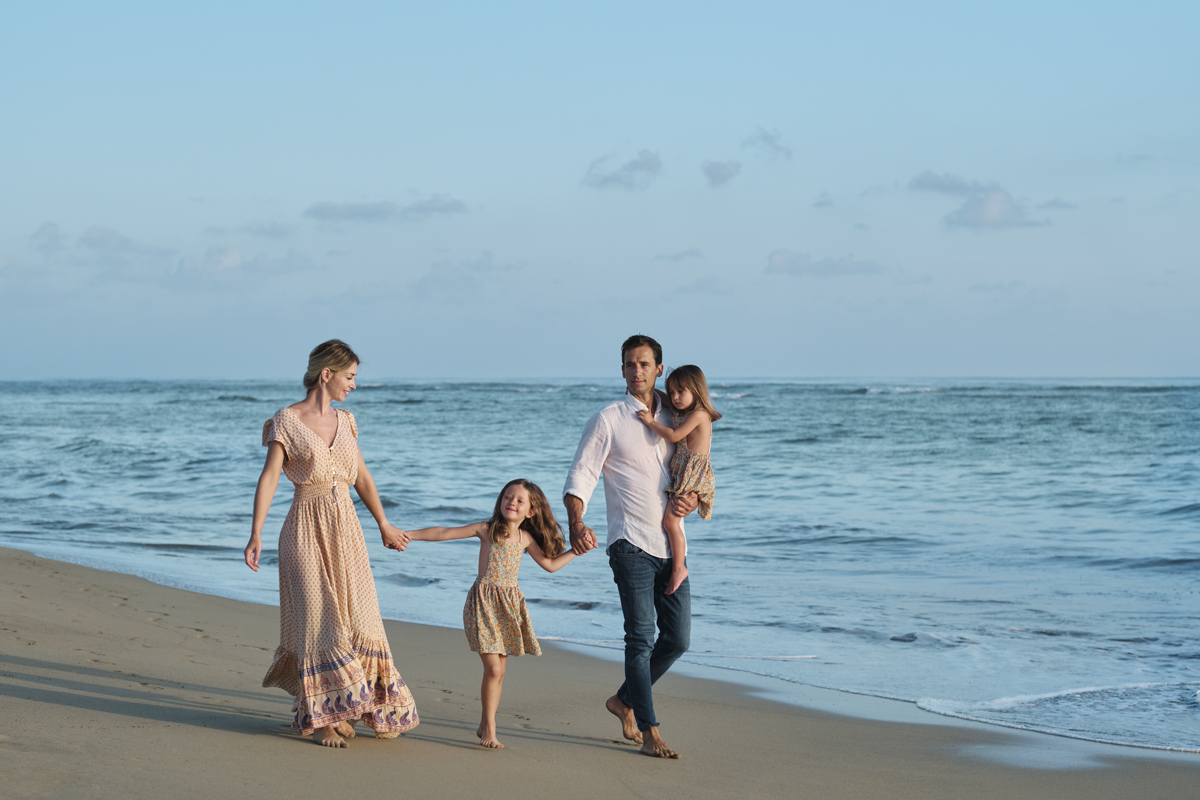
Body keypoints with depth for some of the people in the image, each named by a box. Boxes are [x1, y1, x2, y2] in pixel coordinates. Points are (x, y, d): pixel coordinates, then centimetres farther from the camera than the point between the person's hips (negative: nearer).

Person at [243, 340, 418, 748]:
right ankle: (322, 717, 3)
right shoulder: (286, 421, -6)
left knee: (359, 618, 4)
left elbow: (362, 477, 21)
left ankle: (376, 710, 15)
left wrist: (384, 525, 28)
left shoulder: (344, 421, 11)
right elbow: (269, 477, -16)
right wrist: (256, 534, -26)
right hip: (307, 531, -5)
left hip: (346, 530, 5)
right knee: (319, 619, -5)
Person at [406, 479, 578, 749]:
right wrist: (407, 535, -4)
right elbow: (444, 533, -2)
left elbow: (550, 564, 18)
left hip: (510, 604, 4)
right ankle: (489, 729, -2)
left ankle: (485, 725, 18)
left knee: (499, 669, 7)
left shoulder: (525, 538, 7)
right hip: (484, 602, -4)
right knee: (493, 668, -11)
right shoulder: (486, 530, -3)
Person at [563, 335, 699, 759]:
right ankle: (650, 732, -3)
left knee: (678, 639, 6)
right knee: (642, 638, -8)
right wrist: (575, 525, -26)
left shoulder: (674, 419, 14)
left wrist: (693, 498, -4)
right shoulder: (607, 420, -1)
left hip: (672, 547, 5)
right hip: (632, 545, -5)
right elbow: (580, 476, -7)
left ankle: (625, 700, 26)